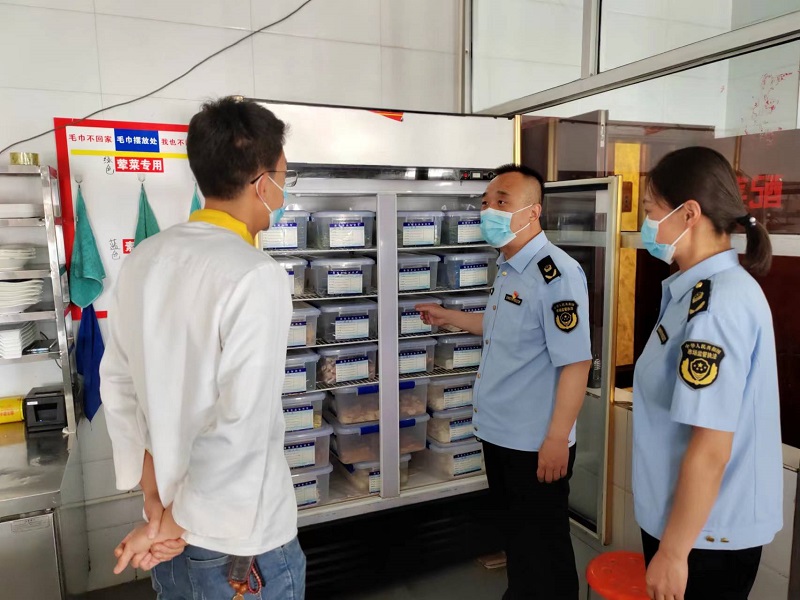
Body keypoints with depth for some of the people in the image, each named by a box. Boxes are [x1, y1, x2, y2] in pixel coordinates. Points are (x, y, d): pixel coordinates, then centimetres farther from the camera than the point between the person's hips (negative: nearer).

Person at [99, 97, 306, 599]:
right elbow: (241, 429, -26)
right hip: (239, 538, -6)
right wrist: (172, 525, -13)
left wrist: (156, 497, 3)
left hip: (169, 514, 6)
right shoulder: (258, 277, -24)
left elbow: (117, 384, 2)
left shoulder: (144, 258, -3)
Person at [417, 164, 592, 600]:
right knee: (513, 533, 25)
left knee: (541, 546, 11)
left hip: (536, 443, -9)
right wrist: (450, 318, 22)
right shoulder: (507, 267, 7)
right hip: (498, 432, 9)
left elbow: (575, 362, -24)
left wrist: (557, 439, -23)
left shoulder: (556, 273, -22)